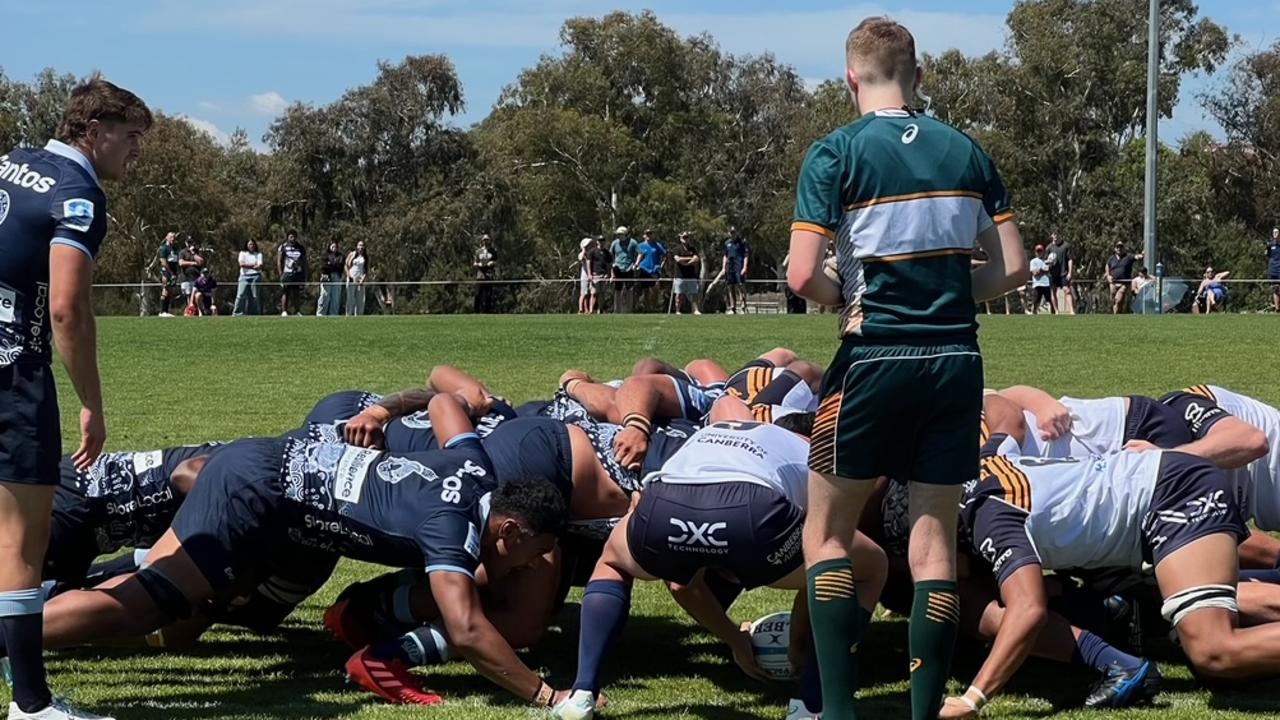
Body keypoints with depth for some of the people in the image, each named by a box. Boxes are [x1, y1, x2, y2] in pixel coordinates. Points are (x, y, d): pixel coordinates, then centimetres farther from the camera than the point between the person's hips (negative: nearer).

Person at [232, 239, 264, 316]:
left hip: (256, 276, 1)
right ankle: (237, 313, -15)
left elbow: (259, 266, -1)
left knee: (256, 296, -3)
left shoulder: (258, 254, 13)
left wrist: (247, 266, -7)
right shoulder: (242, 253, 13)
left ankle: (256, 314, -1)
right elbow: (241, 263, -4)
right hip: (244, 276, -1)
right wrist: (253, 265, -4)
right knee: (241, 295, -12)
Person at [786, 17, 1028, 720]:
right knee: (934, 541, 7)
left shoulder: (836, 154, -6)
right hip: (957, 361, 4)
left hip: (876, 358, -3)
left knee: (826, 533, 9)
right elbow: (1012, 269, 7)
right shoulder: (966, 151, 7)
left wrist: (846, 299, 6)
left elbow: (802, 275, -13)